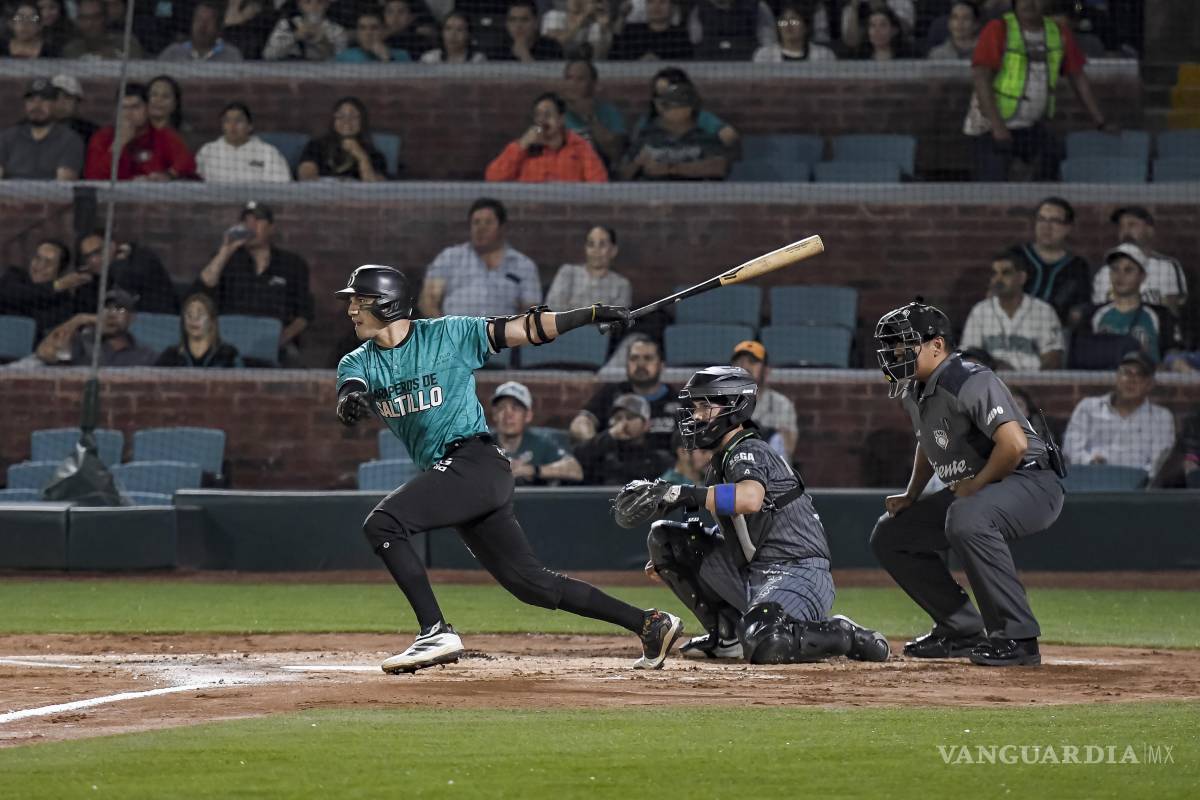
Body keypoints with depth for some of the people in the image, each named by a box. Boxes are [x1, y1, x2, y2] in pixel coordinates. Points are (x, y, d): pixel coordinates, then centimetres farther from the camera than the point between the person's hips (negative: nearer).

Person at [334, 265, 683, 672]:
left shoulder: (448, 334, -2)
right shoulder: (359, 362, 12)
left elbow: (522, 329, -3)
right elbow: (348, 404, -8)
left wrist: (592, 314, -12)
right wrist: (351, 401, -33)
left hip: (476, 462, -7)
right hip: (445, 475, 7)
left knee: (382, 523, -22)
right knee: (529, 582, 6)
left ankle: (436, 633, -20)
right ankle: (649, 624, 13)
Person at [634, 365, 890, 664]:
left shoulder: (748, 451, -12)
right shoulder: (721, 460, 17)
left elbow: (750, 498, -37)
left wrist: (687, 493, -32)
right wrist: (670, 561, 20)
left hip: (798, 574, -9)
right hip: (751, 576, 9)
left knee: (763, 646, -37)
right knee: (663, 536, 4)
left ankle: (846, 636, -7)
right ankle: (727, 633, 8)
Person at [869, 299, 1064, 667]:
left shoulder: (970, 382, -22)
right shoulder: (913, 391, 8)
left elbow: (1014, 444, -32)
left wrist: (975, 486, -20)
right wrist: (911, 496, 16)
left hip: (1032, 483, -10)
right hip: (969, 491, 10)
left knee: (966, 518, -39)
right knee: (890, 534, 11)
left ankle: (1017, 637, -32)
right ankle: (962, 632, 14)